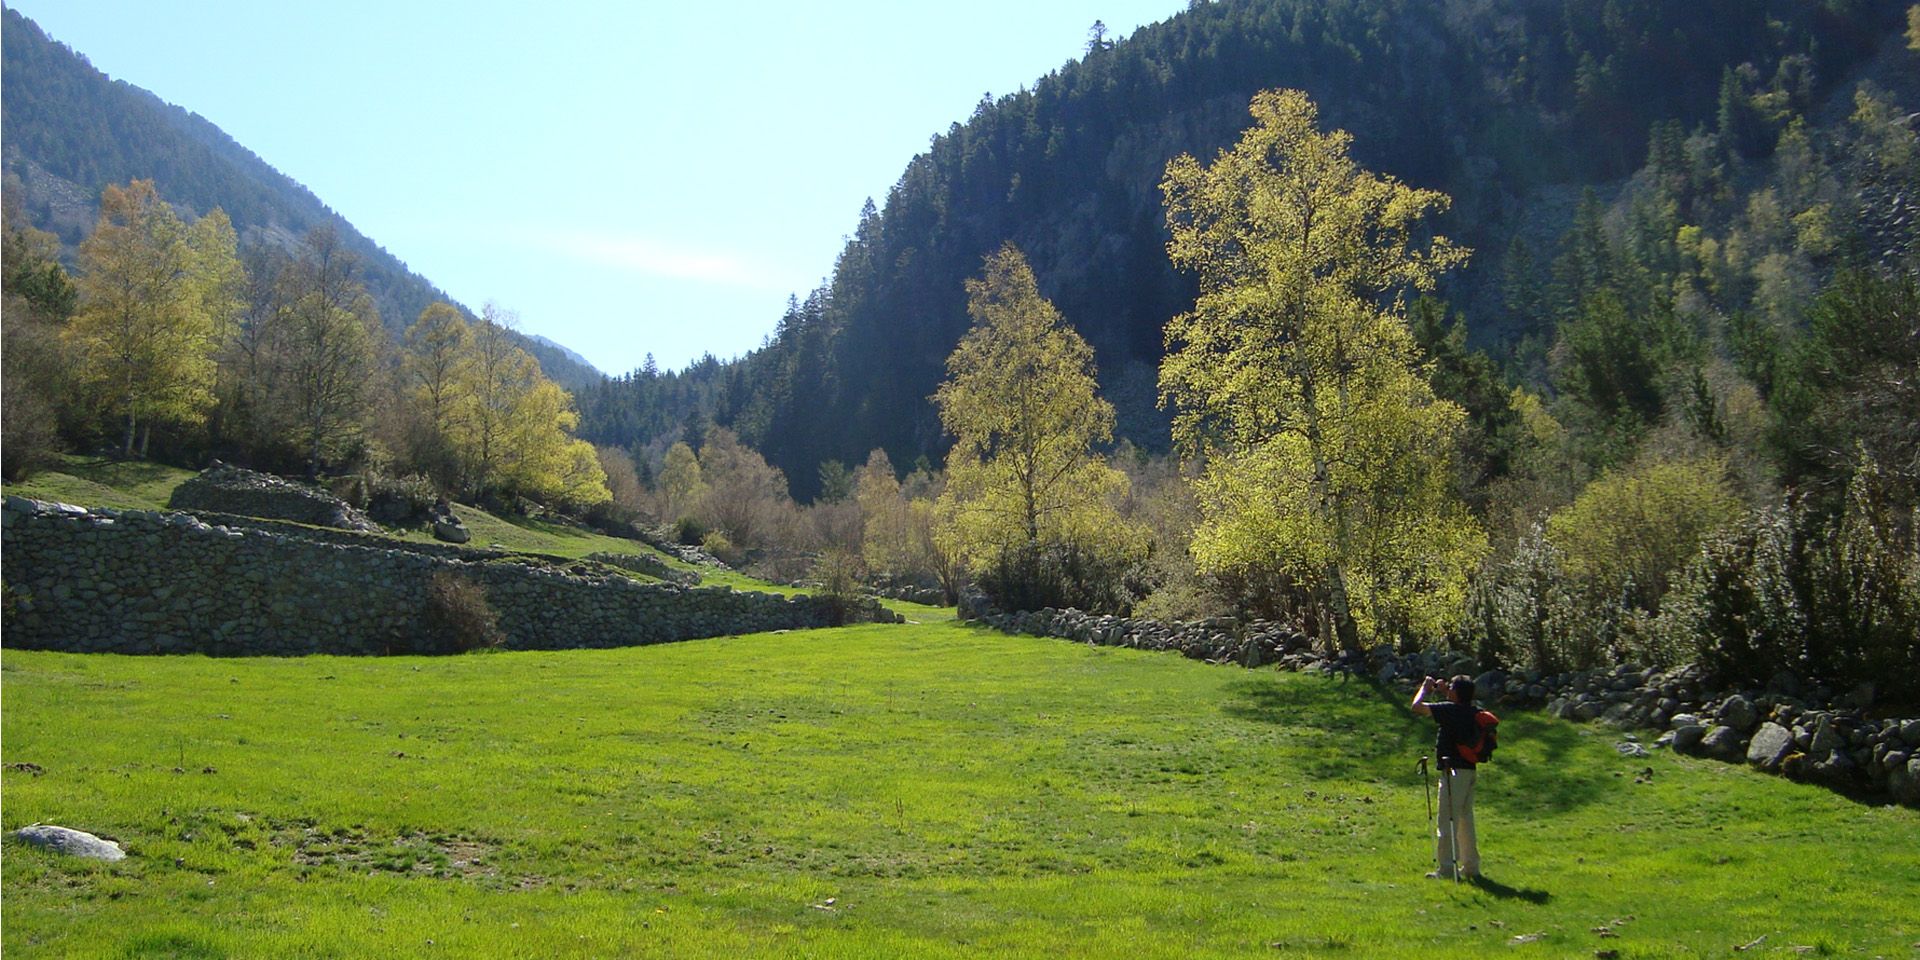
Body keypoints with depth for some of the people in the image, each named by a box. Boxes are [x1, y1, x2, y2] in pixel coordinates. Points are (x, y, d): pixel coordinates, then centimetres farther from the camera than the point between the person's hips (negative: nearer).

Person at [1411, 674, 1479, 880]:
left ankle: (1446, 868, -5)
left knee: (1447, 820, -5)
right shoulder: (1471, 712, 7)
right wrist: (1443, 691, 24)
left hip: (1453, 772, -9)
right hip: (1469, 771, 9)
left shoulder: (1450, 709, -17)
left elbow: (1417, 706, -17)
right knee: (1465, 820, 16)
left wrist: (1425, 688, -1)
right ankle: (1471, 867, 21)